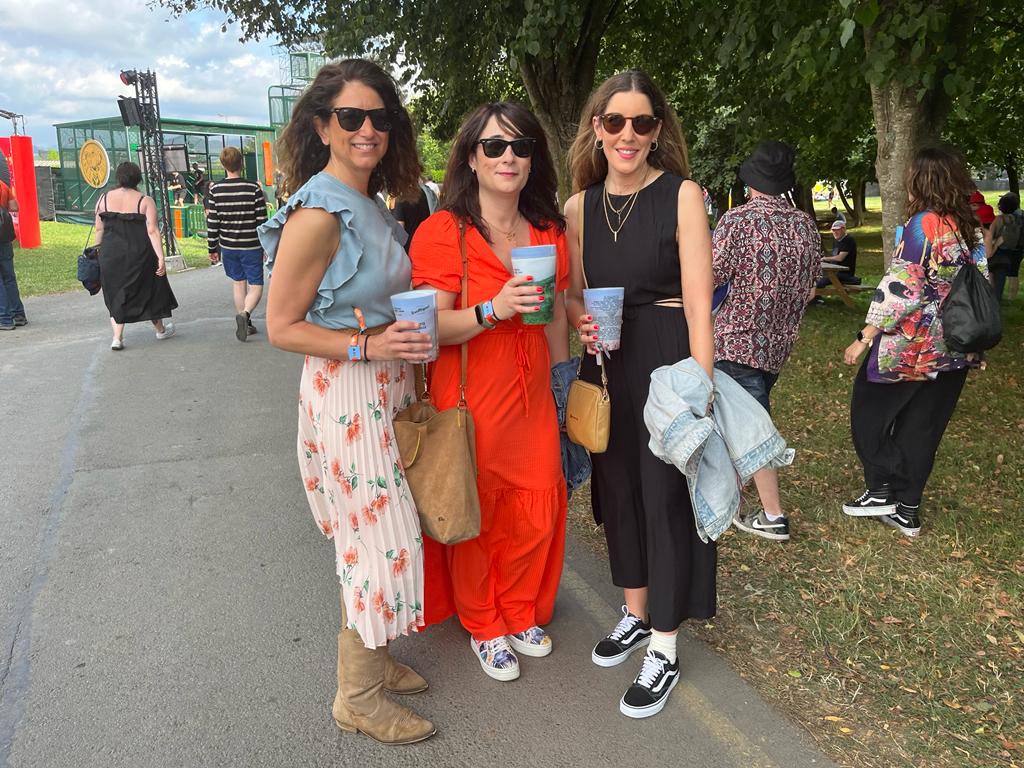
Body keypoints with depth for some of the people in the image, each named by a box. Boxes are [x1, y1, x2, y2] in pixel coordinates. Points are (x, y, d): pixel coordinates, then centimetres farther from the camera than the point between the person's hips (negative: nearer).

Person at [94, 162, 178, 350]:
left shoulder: (104, 199, 3)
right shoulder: (145, 201, -6)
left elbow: (99, 230, 4)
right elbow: (152, 231, -14)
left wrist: (96, 252, 13)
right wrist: (161, 258, -15)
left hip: (111, 256, 2)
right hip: (140, 255, -2)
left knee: (116, 294, 13)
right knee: (149, 290, 16)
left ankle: (117, 338, 5)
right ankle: (160, 330, 31)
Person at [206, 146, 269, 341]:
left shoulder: (215, 190, -3)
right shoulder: (253, 188, -11)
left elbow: (212, 222, -1)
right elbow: (262, 221, -8)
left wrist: (212, 248, 8)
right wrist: (267, 246, 2)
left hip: (227, 246, 3)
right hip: (251, 246, -3)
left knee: (238, 283, 16)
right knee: (256, 285, 4)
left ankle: (245, 325, 20)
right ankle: (245, 314, -22)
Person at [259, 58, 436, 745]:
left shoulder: (371, 207, 10)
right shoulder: (318, 214, -17)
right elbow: (282, 327, -15)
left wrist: (413, 335, 8)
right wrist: (368, 344, -22)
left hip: (387, 388, 9)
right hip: (345, 394, -8)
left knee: (382, 536, 16)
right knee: (382, 540, -1)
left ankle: (373, 659, 35)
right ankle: (358, 697, 19)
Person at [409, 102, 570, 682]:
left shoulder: (551, 233, 7)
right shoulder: (443, 232, -10)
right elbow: (431, 328, -15)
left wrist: (560, 390, 17)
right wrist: (493, 310, -30)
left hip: (532, 398, 5)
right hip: (467, 399, -5)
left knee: (539, 511, 11)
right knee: (474, 515, 8)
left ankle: (521, 613, 37)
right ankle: (482, 625, 33)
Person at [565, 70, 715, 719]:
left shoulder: (681, 195, -9)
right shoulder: (580, 205, 5)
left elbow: (698, 304, -15)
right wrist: (581, 321, -10)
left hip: (668, 362, -5)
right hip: (607, 366, 5)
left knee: (667, 496, 3)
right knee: (617, 489, 15)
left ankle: (665, 649, 20)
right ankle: (636, 614, 38)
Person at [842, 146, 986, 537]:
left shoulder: (923, 224, -15)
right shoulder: (970, 227, 8)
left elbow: (901, 288, -20)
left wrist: (864, 338, -17)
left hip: (910, 344, -7)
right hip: (953, 348, 7)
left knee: (869, 412, 11)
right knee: (922, 427, 12)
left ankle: (880, 491, 12)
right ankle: (907, 510, 18)